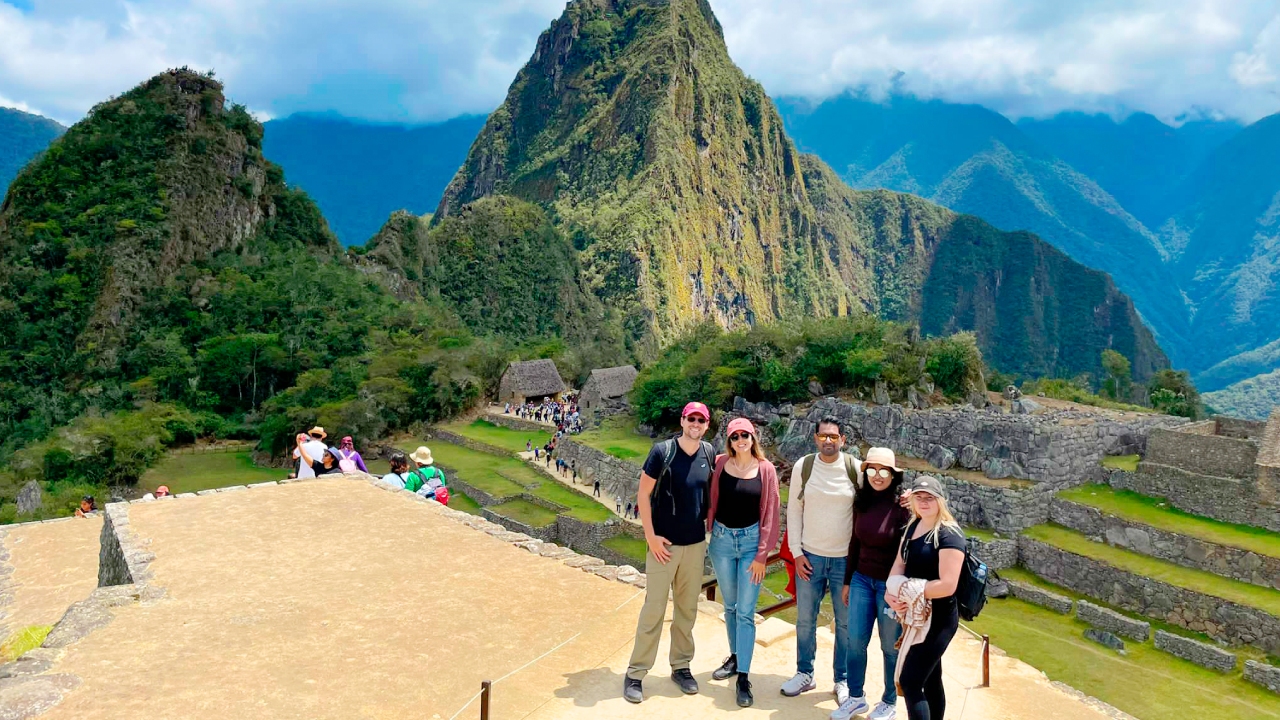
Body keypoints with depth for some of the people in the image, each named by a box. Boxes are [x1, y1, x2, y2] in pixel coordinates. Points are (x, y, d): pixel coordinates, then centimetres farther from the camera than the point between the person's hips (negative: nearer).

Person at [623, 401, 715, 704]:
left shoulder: (709, 453, 1)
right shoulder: (663, 451, -12)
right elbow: (643, 495, -10)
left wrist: (710, 520, 8)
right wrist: (650, 536, -13)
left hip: (696, 544, 4)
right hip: (664, 543, -4)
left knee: (687, 608, 13)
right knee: (654, 608, -1)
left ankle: (681, 666, 29)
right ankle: (635, 673, 11)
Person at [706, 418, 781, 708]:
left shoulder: (766, 470, -6)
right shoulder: (720, 464, -2)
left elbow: (770, 512, -5)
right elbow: (711, 501, 5)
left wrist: (762, 554, -7)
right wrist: (710, 531, -1)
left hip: (751, 540, -2)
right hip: (721, 539, 3)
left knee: (745, 611, -2)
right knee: (729, 605, 17)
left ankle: (744, 676, 4)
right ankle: (735, 656, 34)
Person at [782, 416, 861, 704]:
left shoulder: (856, 469, -7)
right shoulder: (802, 467, -3)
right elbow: (794, 510, 2)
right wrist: (796, 552, -2)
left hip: (846, 559, -1)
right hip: (809, 557, 1)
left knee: (845, 622, 9)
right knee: (805, 620, 11)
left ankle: (843, 680, 25)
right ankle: (804, 674, 28)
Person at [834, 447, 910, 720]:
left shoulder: (902, 506, -15)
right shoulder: (861, 501, 1)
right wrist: (847, 581, 12)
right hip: (862, 580, 5)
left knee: (890, 647, 10)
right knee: (855, 642, 11)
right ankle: (856, 698, 29)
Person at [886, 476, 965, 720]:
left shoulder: (949, 534, -18)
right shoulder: (913, 526, 7)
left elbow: (947, 586, -24)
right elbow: (899, 563, 6)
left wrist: (907, 591, -17)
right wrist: (891, 592, -13)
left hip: (937, 619, -8)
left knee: (909, 682, -8)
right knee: (930, 679, 18)